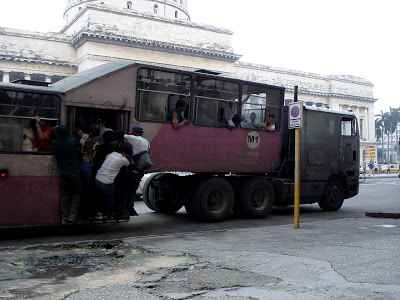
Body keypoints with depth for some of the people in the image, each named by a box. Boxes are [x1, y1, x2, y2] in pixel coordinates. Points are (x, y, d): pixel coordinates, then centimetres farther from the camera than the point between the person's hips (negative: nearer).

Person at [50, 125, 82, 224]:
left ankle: (64, 218, 9)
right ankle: (72, 216, 2)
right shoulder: (74, 141, -9)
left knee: (64, 194, 10)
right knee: (76, 193, 10)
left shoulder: (54, 143, -9)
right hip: (74, 171, -1)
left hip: (62, 172, 1)